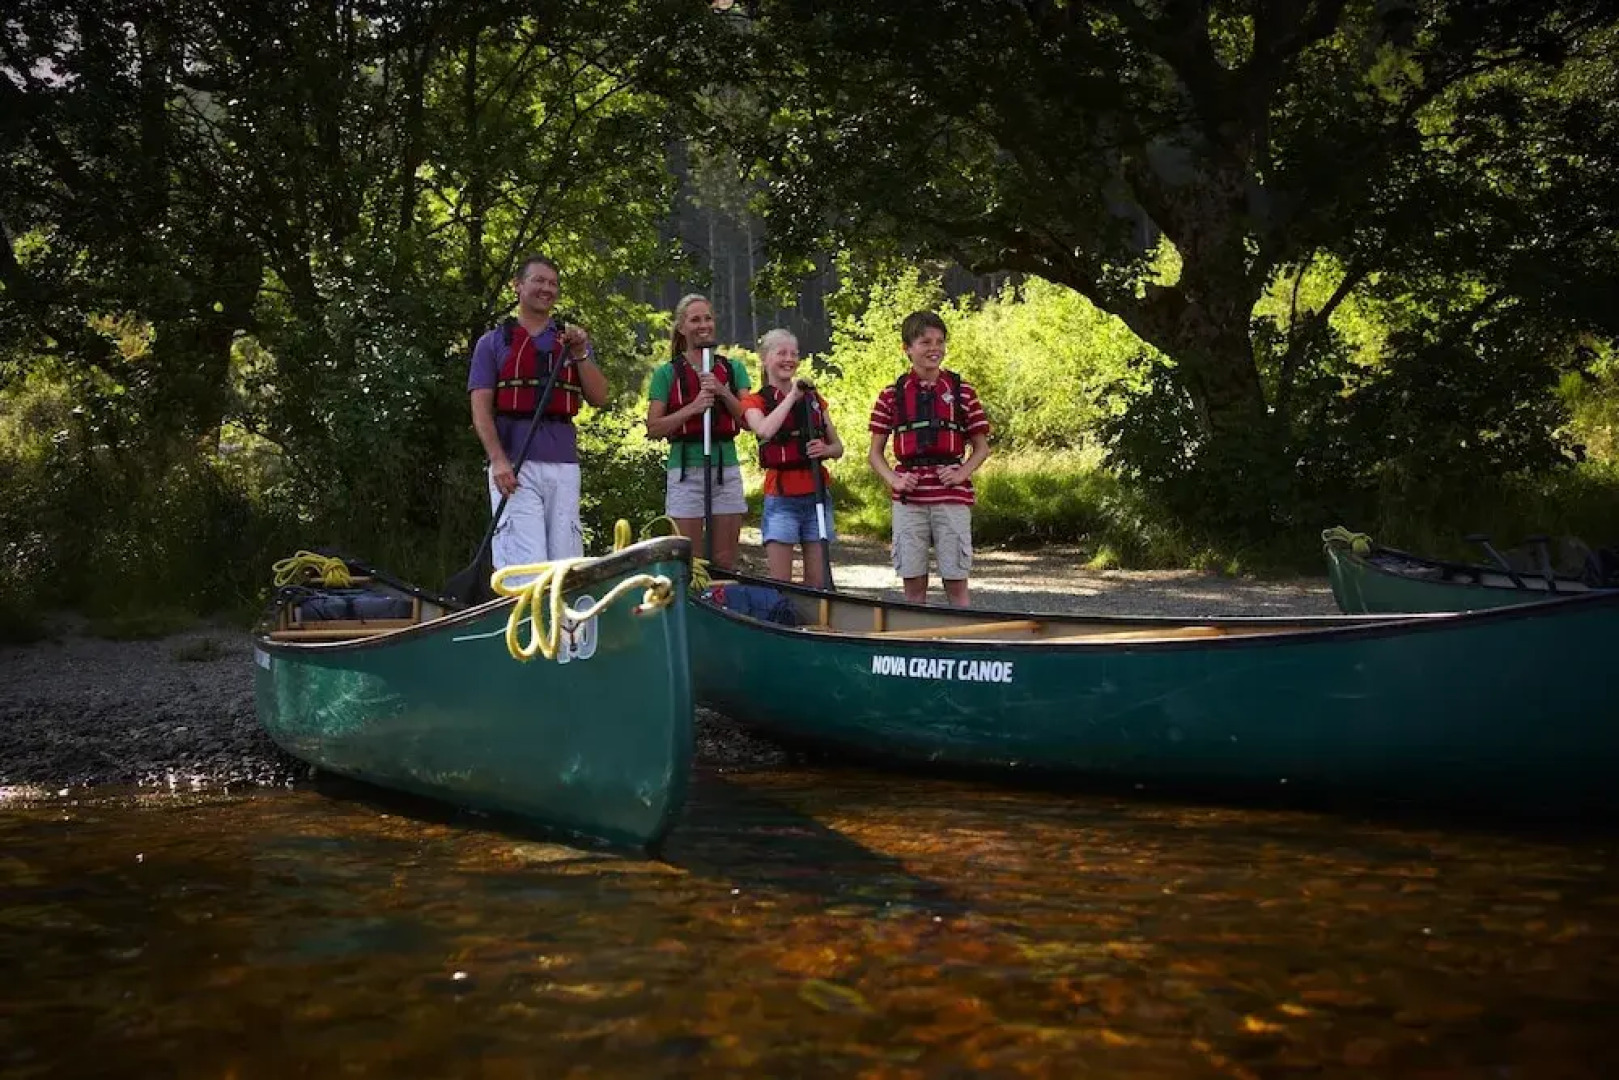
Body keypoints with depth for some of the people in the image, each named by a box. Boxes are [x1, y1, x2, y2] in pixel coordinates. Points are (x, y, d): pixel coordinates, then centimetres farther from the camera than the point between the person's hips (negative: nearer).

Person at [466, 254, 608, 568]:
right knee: (526, 565, -13)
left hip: (564, 463, 4)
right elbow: (480, 409, 1)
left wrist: (580, 355, -4)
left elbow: (599, 398, 10)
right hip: (514, 466, -3)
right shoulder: (493, 342, 10)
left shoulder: (573, 340, 19)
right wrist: (498, 459, -13)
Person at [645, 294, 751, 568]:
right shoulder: (668, 374, 3)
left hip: (727, 468, 3)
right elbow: (653, 429, -2)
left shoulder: (733, 369, 11)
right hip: (686, 470, -3)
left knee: (725, 562, 5)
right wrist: (693, 407, -14)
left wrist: (723, 393, -11)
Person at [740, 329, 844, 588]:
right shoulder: (755, 402, 2)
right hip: (781, 499, -3)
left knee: (817, 582, 3)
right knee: (781, 583, -6)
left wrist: (825, 449, -8)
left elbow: (838, 447, 15)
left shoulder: (813, 398, 13)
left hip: (816, 495, 3)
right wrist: (792, 395, -13)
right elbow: (765, 430, -22)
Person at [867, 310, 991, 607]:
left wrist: (962, 473, -8)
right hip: (909, 498, 1)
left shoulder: (962, 391, 5)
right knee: (913, 582, 5)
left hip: (952, 496, -1)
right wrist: (893, 479, -7)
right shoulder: (892, 395, 6)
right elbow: (875, 453, 11)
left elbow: (982, 447, 10)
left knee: (956, 581, 1)